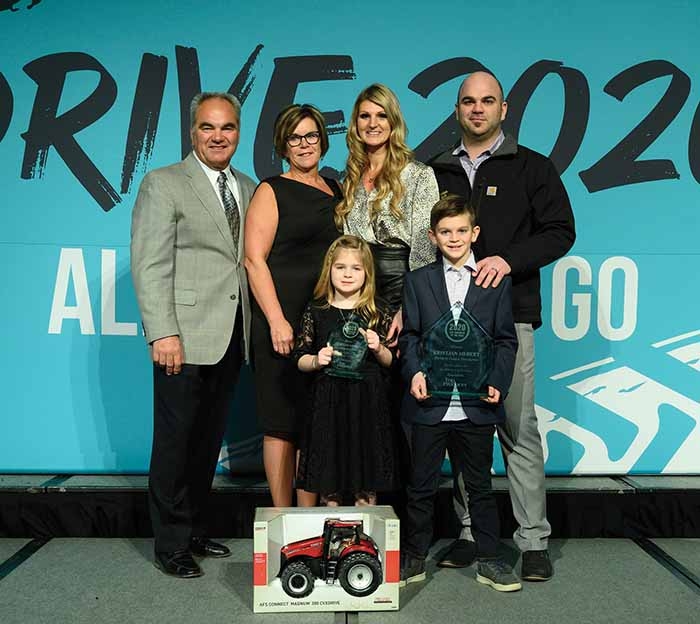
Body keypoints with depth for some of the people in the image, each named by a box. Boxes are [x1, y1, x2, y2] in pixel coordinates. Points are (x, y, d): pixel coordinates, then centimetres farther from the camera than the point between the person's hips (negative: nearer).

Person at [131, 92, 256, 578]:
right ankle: (171, 544, 16)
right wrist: (163, 333, -17)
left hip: (231, 337, 6)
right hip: (186, 337, -5)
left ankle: (194, 530, 27)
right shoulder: (163, 184, -2)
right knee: (176, 442, 2)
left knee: (209, 441, 13)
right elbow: (150, 266, -9)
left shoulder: (248, 189, 15)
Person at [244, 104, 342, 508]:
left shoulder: (334, 189, 16)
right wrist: (277, 320, -17)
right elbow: (255, 259, -9)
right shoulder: (272, 191, -1)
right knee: (283, 422, 0)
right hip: (283, 319, -5)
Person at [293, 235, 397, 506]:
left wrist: (378, 349, -12)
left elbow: (391, 361, 8)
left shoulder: (378, 315, 3)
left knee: (367, 488, 7)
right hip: (328, 402, 0)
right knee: (328, 483, 8)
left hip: (368, 402, 0)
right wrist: (317, 360, -15)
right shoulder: (316, 313, 2)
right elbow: (300, 360, 5)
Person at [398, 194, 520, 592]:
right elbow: (409, 335, 5)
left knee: (480, 485, 12)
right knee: (421, 484, 10)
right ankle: (414, 558, 24)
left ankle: (489, 560, 25)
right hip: (430, 403, 1)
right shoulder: (418, 280, 6)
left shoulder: (497, 281, 5)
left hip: (477, 405, 0)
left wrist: (497, 382, -9)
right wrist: (415, 371, -11)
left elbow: (506, 340, 4)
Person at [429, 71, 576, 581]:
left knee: (519, 429, -3)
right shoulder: (438, 172, 17)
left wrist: (509, 260, -14)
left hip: (509, 314, -3)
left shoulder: (531, 167, 8)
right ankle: (471, 532, 16)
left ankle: (533, 541, 6)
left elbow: (560, 231, 2)